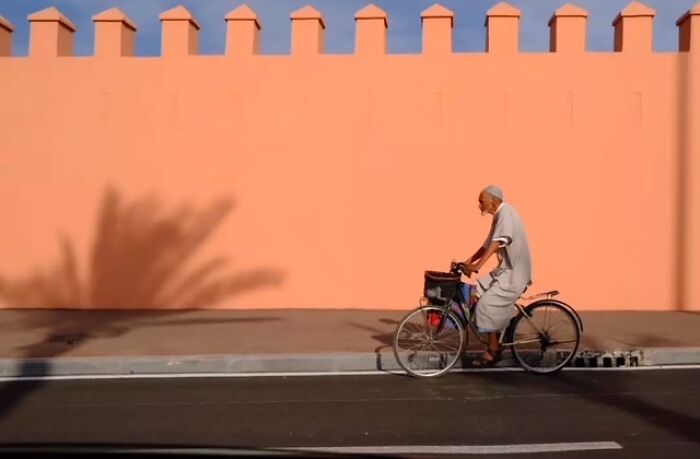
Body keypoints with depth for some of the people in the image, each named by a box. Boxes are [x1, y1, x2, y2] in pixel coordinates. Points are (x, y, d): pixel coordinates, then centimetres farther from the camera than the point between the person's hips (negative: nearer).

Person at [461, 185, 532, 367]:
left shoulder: (506, 212, -17)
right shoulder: (498, 216, 12)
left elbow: (497, 242, -31)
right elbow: (488, 245, 16)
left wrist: (478, 265, -38)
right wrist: (468, 262, 7)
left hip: (515, 272, -10)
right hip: (505, 269, 10)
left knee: (486, 304, -15)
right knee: (475, 294, 6)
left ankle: (493, 350, -3)